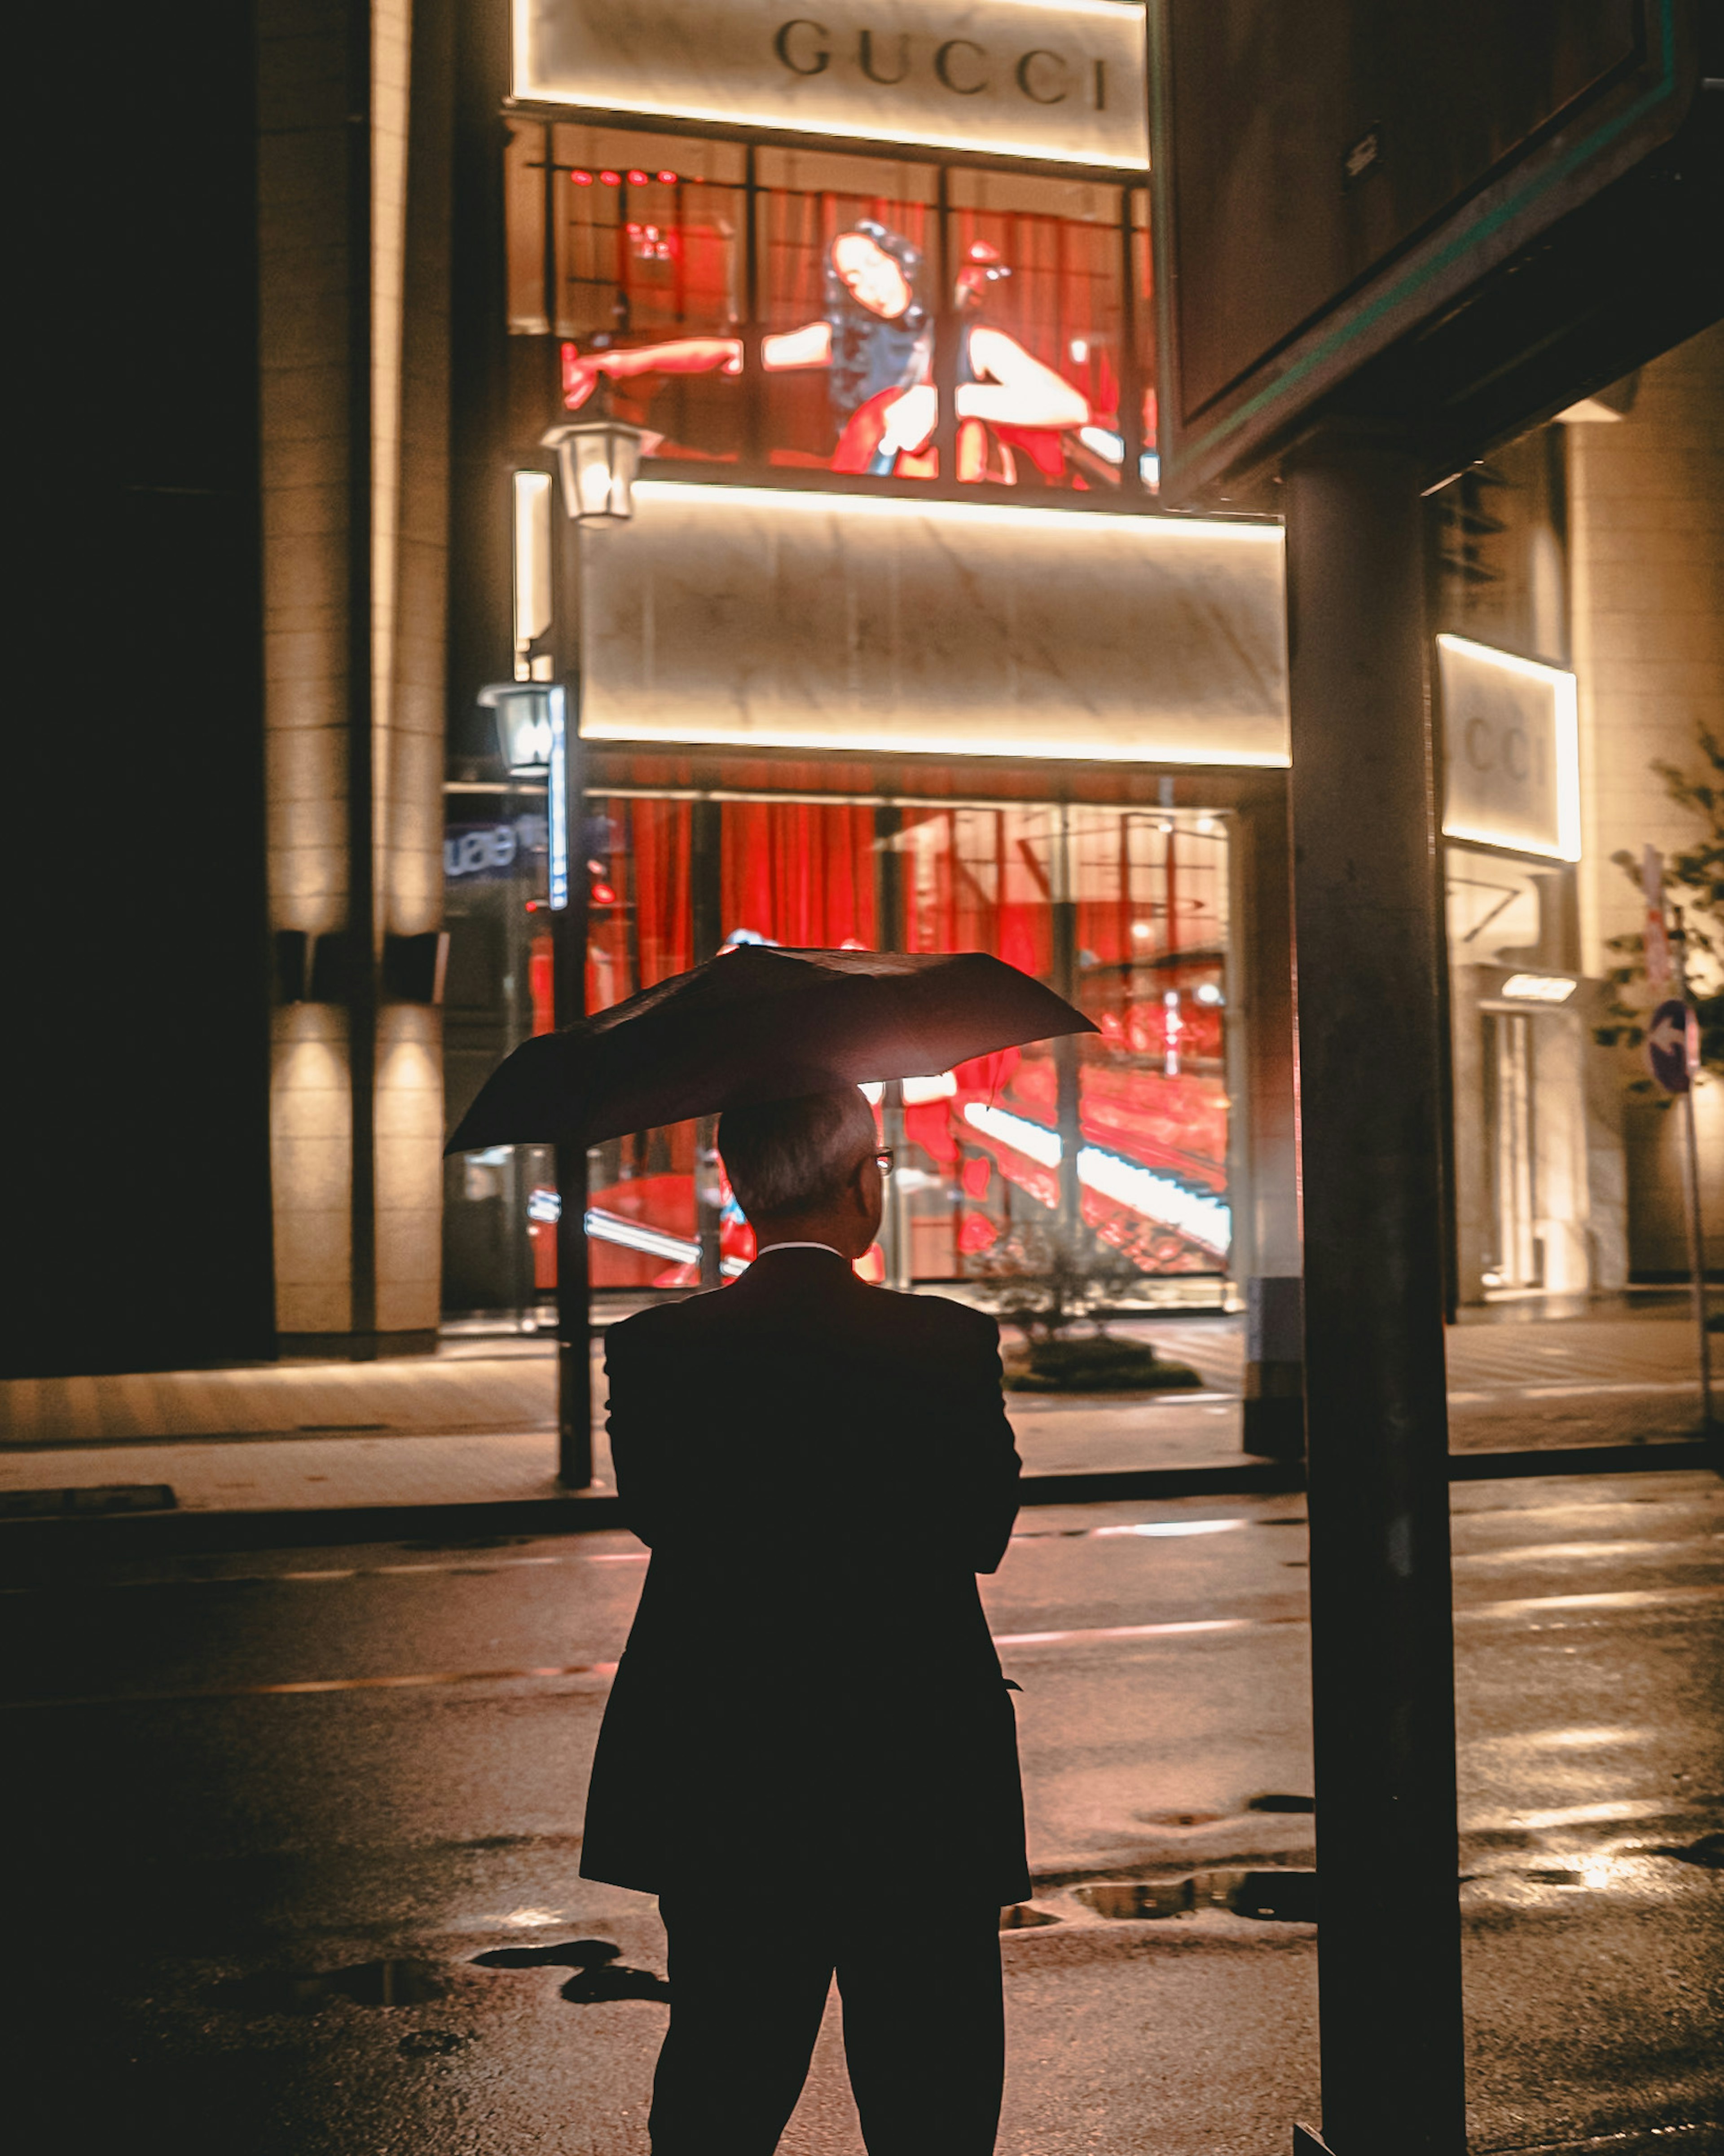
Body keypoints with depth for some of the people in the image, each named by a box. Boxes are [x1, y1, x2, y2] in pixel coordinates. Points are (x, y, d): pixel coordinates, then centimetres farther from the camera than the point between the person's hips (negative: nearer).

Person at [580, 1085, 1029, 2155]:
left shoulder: (652, 1351, -7)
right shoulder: (949, 1345, -13)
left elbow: (655, 1512, 1)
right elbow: (983, 1531, -7)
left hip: (717, 1793, 3)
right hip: (920, 1783, -2)